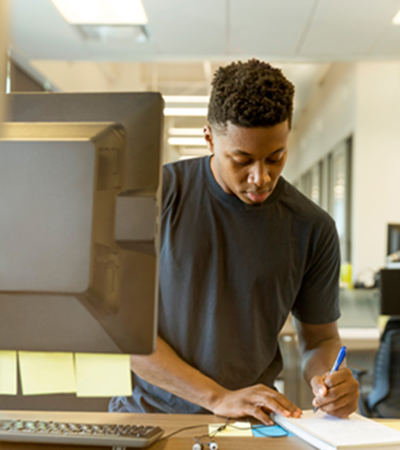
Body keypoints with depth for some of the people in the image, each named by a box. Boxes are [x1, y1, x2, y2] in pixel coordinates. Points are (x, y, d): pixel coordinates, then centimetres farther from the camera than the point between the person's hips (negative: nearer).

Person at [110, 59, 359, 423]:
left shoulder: (312, 228, 0)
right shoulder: (157, 193, -6)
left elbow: (320, 339, 11)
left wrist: (327, 380, -12)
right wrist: (219, 398, -16)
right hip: (148, 411, 0)